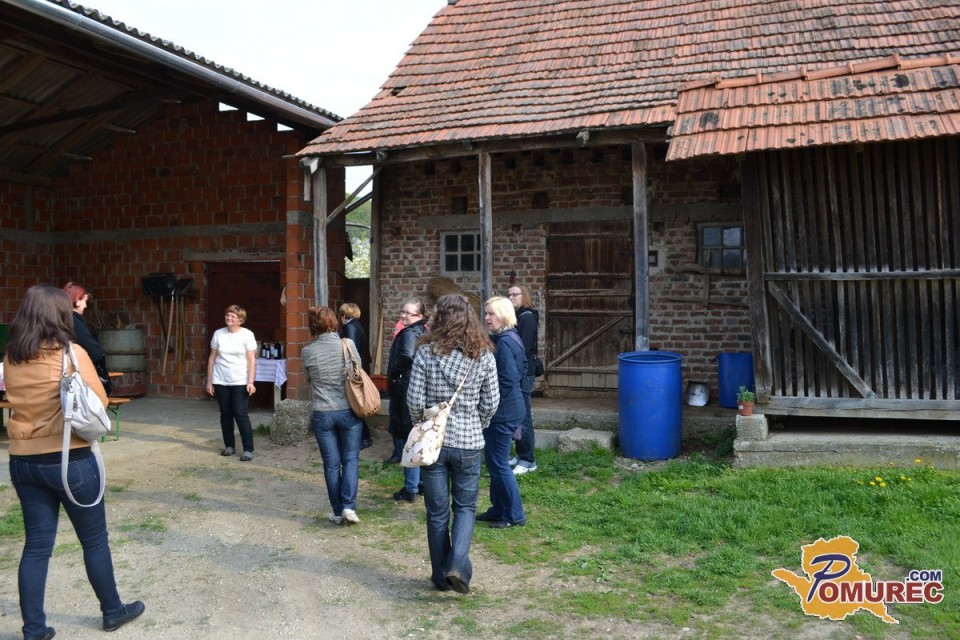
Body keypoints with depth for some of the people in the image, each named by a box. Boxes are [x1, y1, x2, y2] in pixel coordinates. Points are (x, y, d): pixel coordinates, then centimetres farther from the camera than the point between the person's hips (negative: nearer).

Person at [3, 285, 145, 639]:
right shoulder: (70, 352, -13)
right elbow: (100, 401, -5)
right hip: (69, 459, -5)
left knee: (36, 544, 11)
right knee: (94, 540, 10)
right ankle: (112, 611, 25)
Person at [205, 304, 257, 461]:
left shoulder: (247, 334, -5)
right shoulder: (218, 333, 4)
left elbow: (251, 360, -7)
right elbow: (212, 358, 8)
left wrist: (250, 382, -15)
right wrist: (209, 381, 6)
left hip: (240, 382, -3)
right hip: (220, 382, 4)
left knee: (241, 415, -7)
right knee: (225, 414, 10)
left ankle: (248, 449, -2)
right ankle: (229, 446, 24)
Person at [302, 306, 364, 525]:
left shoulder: (307, 352, -5)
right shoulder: (347, 344, -7)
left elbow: (310, 379, 9)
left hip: (322, 414, 1)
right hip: (349, 411, 0)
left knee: (331, 463, 10)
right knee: (350, 459, 11)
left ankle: (338, 512, 17)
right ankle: (349, 507, -1)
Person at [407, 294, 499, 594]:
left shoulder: (426, 352, -8)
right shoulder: (484, 355, -4)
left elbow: (414, 400, -8)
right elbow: (491, 403, -2)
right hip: (468, 442, 1)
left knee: (437, 511, 12)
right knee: (465, 506, 15)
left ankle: (441, 576, 22)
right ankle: (458, 565, -4)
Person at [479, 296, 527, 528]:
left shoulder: (504, 343, -20)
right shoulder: (510, 338, 9)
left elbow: (507, 382, -24)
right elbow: (521, 372, 17)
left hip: (502, 413, -10)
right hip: (503, 410, 10)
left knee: (499, 464, 1)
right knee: (493, 461, 17)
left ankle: (515, 515, 12)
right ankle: (498, 509, 28)